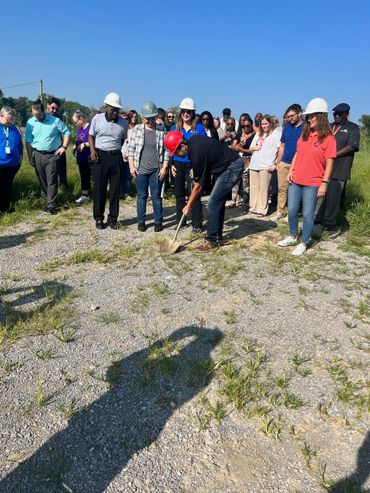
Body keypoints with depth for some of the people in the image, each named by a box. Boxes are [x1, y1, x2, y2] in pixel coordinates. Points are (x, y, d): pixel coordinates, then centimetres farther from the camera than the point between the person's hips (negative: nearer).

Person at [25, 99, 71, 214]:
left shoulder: (55, 121, -7)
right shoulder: (30, 122, 2)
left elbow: (67, 132, 4)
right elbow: (28, 141, 5)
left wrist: (64, 147, -4)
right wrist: (30, 157, 4)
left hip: (52, 155, -3)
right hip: (37, 155, 4)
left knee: (51, 180, -6)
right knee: (42, 180, 9)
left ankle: (51, 205, -3)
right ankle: (48, 199, 23)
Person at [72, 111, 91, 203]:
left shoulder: (90, 127, -14)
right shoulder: (79, 128, 13)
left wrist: (84, 144, -22)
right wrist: (75, 146, 8)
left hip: (89, 159, -9)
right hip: (81, 158, 9)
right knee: (84, 177, 15)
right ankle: (85, 195, 25)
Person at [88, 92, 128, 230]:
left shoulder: (124, 122, 2)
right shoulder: (97, 119, -1)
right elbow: (91, 136, 7)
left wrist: (115, 150, 3)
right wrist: (92, 150, -9)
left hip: (116, 157, 2)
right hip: (100, 156, -1)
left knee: (115, 189, 4)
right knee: (99, 189, 2)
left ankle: (113, 219, 14)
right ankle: (99, 218, 13)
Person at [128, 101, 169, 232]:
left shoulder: (161, 130, 1)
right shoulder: (137, 129, 2)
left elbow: (166, 150, 2)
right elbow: (131, 148, 3)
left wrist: (164, 167, -5)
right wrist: (131, 166, -3)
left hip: (156, 170, -1)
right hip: (140, 169, 1)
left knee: (156, 196, 5)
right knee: (141, 196, 8)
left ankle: (158, 221, 15)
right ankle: (141, 221, 19)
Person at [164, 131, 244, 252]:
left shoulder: (197, 154, -25)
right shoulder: (193, 140, 0)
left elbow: (198, 186, -15)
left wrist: (188, 206, -3)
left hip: (232, 168, -10)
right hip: (234, 163, 10)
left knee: (213, 204, -10)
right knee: (218, 202, 12)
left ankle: (212, 241, -2)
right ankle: (218, 237, 20)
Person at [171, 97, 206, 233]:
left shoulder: (199, 128, -2)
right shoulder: (174, 128, 8)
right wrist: (171, 164, 2)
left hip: (192, 165, -4)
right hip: (177, 164, 4)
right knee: (179, 194, 11)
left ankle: (197, 224, 1)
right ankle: (180, 220, 23)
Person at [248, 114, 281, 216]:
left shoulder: (276, 133, 2)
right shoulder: (258, 134, 22)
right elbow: (250, 148, 25)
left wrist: (276, 164, -12)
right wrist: (255, 147, 1)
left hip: (266, 166, -6)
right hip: (254, 165, 6)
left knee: (263, 189, -5)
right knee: (254, 188, 8)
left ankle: (262, 210, 0)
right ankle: (253, 208, 16)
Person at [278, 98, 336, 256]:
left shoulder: (328, 138, -8)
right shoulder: (305, 134, 9)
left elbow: (329, 163, -9)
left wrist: (324, 183, -13)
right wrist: (291, 170, 5)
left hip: (312, 183, -5)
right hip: (296, 180, 6)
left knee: (307, 215, 2)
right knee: (292, 211, 11)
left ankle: (303, 243, 14)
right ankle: (293, 237, 29)